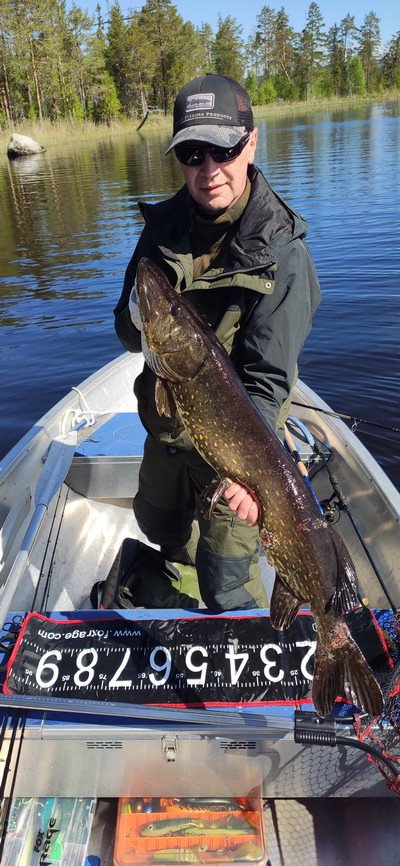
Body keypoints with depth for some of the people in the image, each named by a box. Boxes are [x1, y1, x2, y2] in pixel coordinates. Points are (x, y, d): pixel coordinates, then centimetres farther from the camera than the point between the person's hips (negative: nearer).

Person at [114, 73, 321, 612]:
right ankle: (186, 558, 64)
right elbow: (128, 333, 0)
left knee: (228, 586, 4)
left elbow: (267, 380, -26)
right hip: (165, 426, 6)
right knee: (156, 521, 29)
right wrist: (138, 321, -25)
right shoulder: (164, 225, -5)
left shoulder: (281, 253, -21)